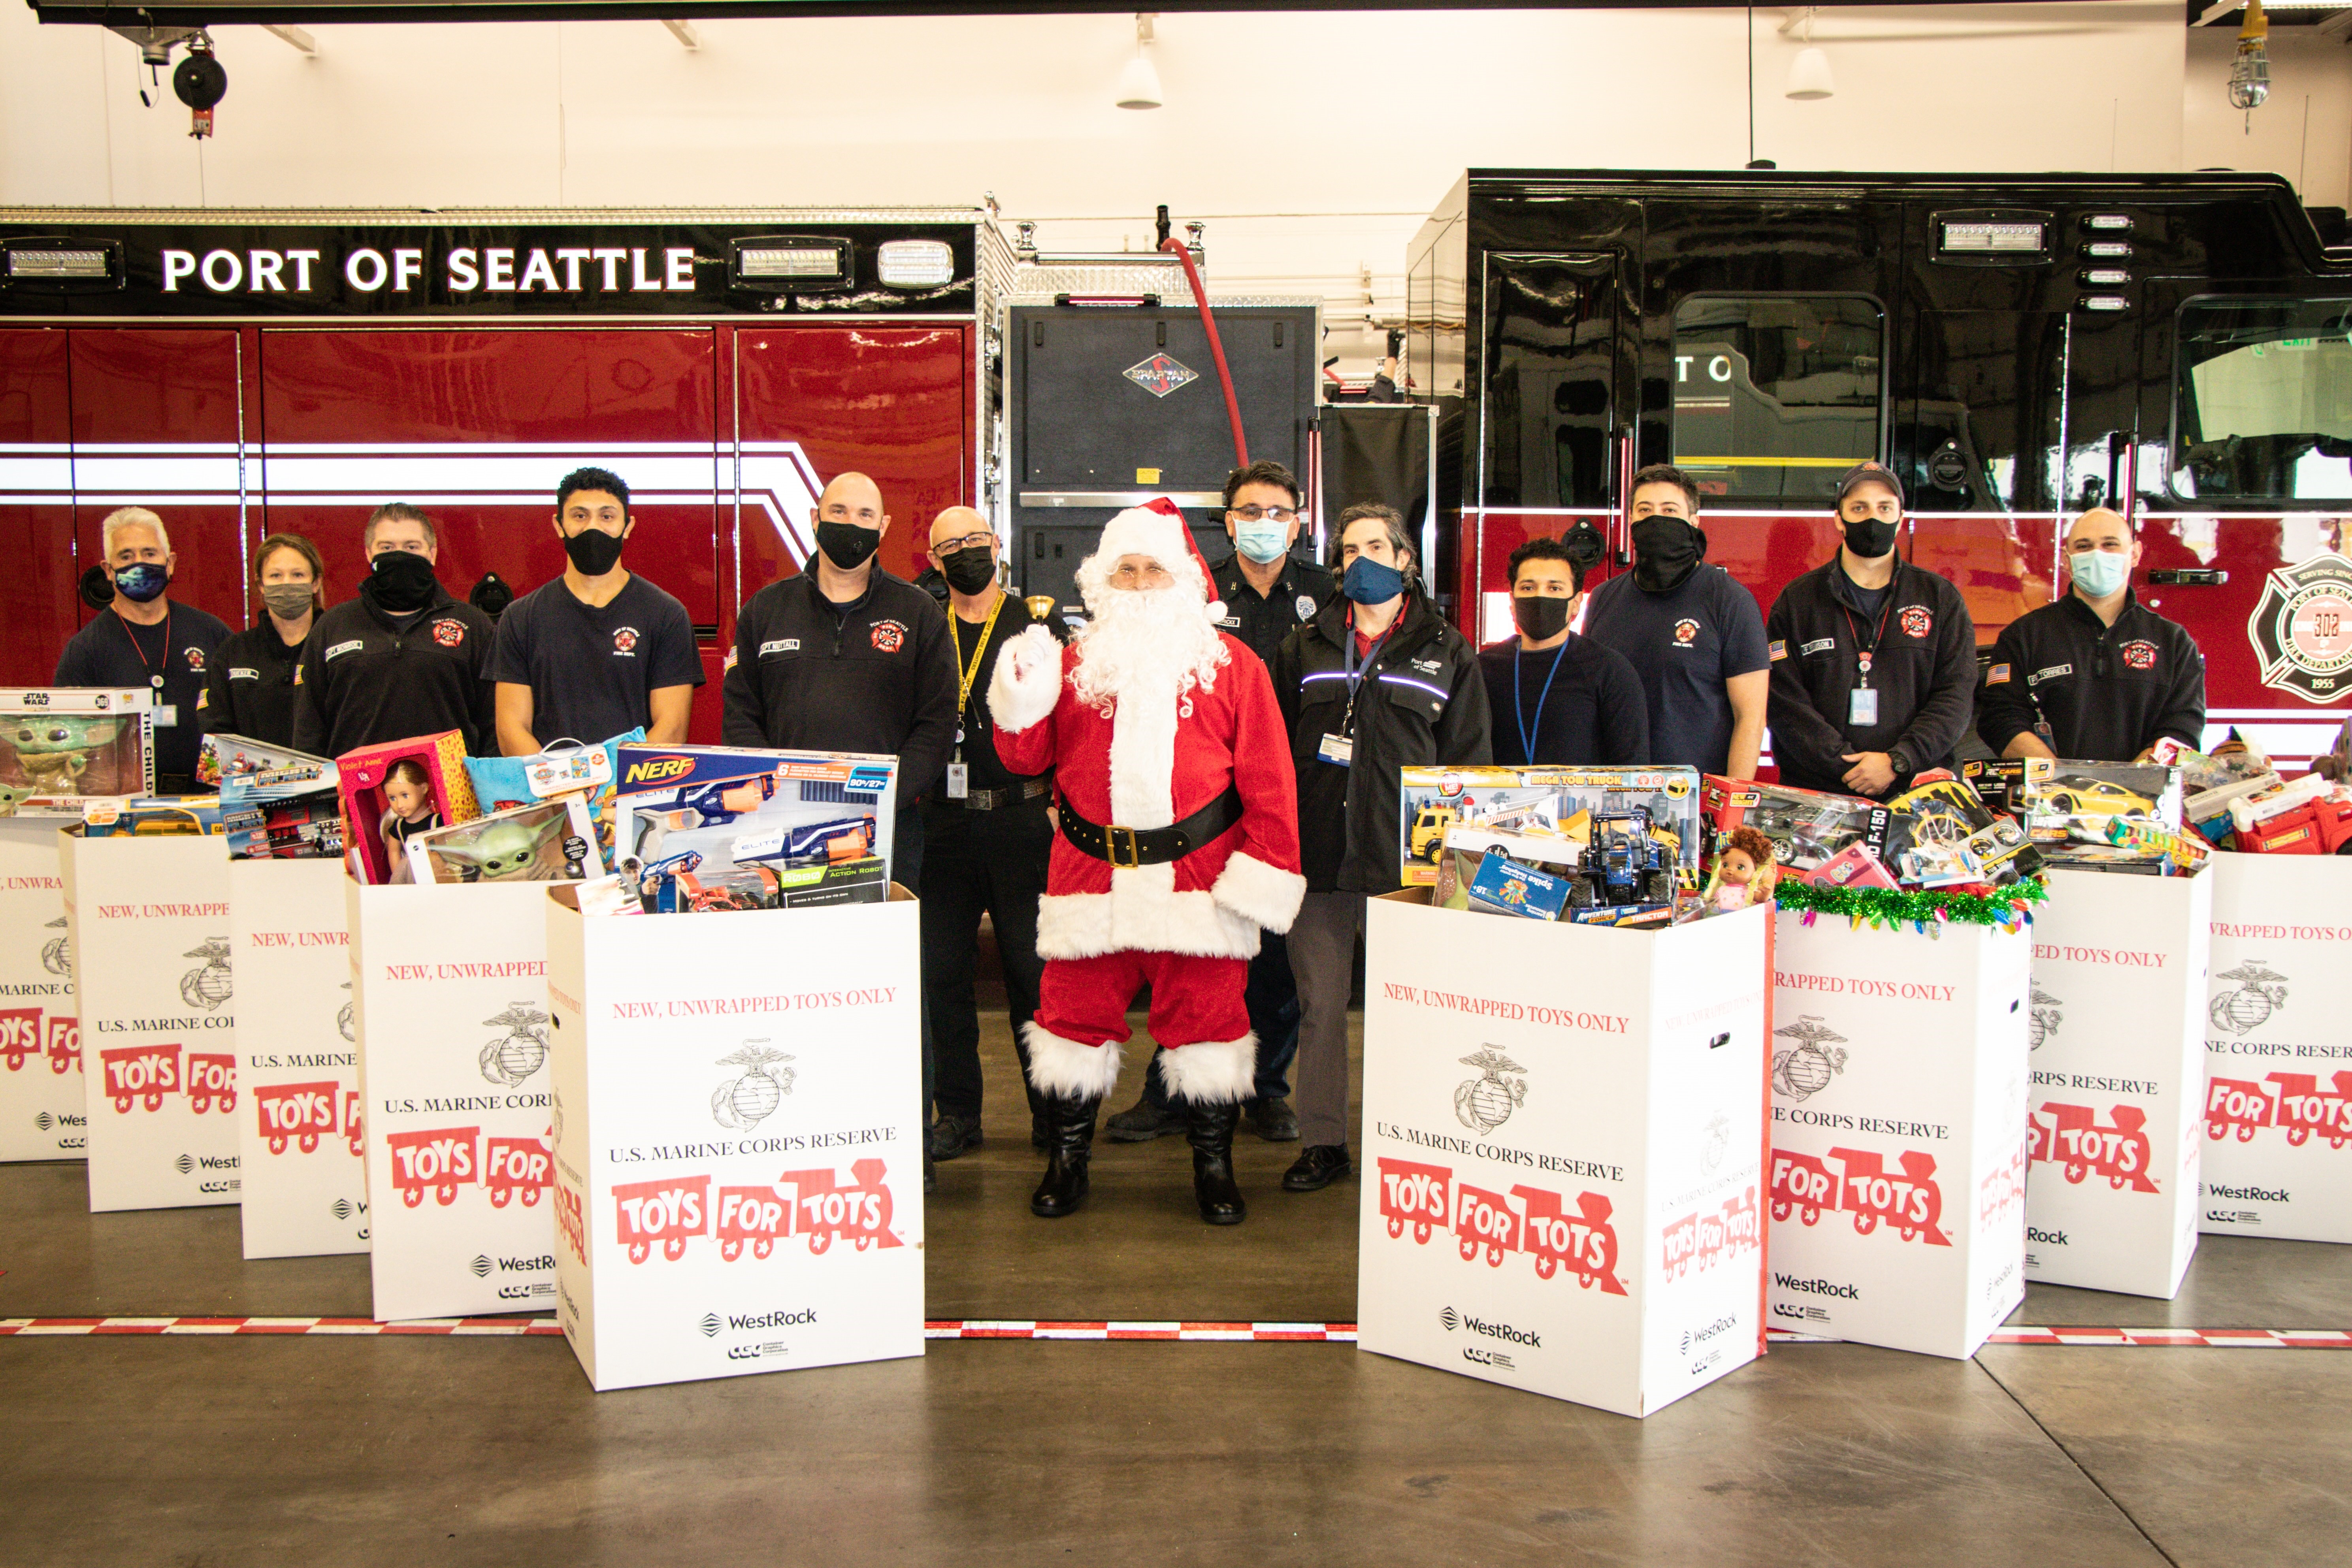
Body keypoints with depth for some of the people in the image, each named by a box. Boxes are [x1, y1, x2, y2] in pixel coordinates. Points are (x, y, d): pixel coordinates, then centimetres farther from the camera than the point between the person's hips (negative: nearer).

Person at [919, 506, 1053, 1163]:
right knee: (941, 970, 4)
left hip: (1021, 819, -2)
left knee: (1033, 965, 0)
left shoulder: (1037, 623, 6)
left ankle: (1053, 1110, 11)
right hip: (941, 824, 2)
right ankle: (956, 1113, 15)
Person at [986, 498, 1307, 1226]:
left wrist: (1264, 867, -5)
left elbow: (1267, 778, 2)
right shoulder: (1073, 661, 11)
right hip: (1091, 872, 2)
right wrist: (1022, 699, -9)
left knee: (1205, 1016, 4)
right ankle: (1067, 1159, 23)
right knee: (1076, 1011, 6)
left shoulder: (1231, 664, 6)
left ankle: (1213, 1164, 20)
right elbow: (1029, 758, 9)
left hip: (1198, 877, -1)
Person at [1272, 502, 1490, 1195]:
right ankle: (1322, 1142, 15)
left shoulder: (1447, 652, 7)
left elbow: (1469, 761, 6)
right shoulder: (1306, 647, 14)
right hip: (1318, 858, 2)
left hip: (1404, 862, -2)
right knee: (1319, 1004, 6)